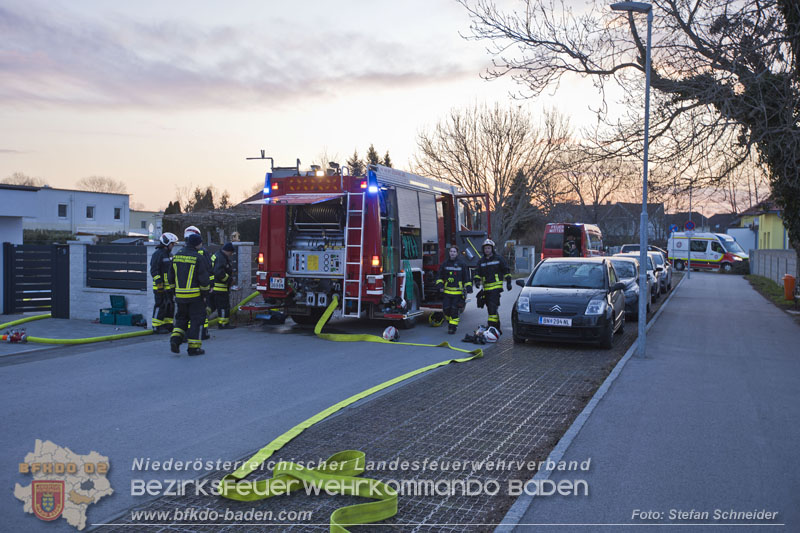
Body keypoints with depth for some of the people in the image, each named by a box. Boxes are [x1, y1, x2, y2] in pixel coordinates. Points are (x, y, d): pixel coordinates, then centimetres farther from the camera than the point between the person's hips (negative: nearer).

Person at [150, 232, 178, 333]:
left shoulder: (170, 254, 17)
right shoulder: (158, 254, -12)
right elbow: (154, 270, -17)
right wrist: (159, 282, -22)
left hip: (170, 286, 9)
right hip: (161, 287, -9)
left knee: (170, 305, 13)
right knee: (161, 305, -7)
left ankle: (168, 325, 22)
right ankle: (157, 326, 0)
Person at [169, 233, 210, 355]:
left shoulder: (176, 256, 6)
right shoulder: (198, 258, -12)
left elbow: (171, 276, 13)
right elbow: (204, 278, -13)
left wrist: (175, 290, 22)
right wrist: (205, 294, -3)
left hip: (180, 295, 5)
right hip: (195, 295, -5)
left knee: (181, 318, 19)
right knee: (196, 320, 3)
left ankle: (175, 339, 1)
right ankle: (193, 347, 5)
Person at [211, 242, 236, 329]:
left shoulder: (217, 256, 18)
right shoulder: (221, 258, -18)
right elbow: (219, 273, -28)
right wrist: (229, 279, -18)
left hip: (212, 286, 10)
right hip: (220, 287, -10)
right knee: (223, 306, -3)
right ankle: (224, 324, 2)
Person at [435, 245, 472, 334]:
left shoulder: (462, 264, -1)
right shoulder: (445, 264, 7)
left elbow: (466, 277, 2)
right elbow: (440, 276, 15)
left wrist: (468, 287, -4)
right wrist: (440, 285, 2)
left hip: (458, 292, -3)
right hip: (447, 291, 3)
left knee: (454, 310, -3)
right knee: (446, 308, 1)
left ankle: (453, 327, 6)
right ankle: (449, 321, 28)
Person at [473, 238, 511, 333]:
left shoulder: (498, 259, 2)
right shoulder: (481, 261, 13)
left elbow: (506, 271, 6)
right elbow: (478, 272, 13)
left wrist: (508, 282, 2)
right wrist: (477, 280, -5)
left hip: (496, 287, -5)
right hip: (486, 288, 6)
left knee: (493, 307, -17)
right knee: (490, 308, 8)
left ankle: (491, 325, -20)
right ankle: (497, 328, 17)